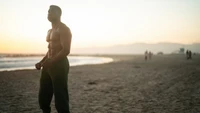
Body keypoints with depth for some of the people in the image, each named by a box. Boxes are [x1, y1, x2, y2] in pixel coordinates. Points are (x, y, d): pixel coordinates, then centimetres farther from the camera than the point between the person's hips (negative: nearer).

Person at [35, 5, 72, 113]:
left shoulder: (63, 29, -7)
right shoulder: (50, 31, 21)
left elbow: (66, 50, -17)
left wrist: (50, 62, -22)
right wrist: (42, 62, 11)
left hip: (59, 65, -9)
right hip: (49, 65, 9)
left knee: (60, 99, -6)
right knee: (43, 98, 13)